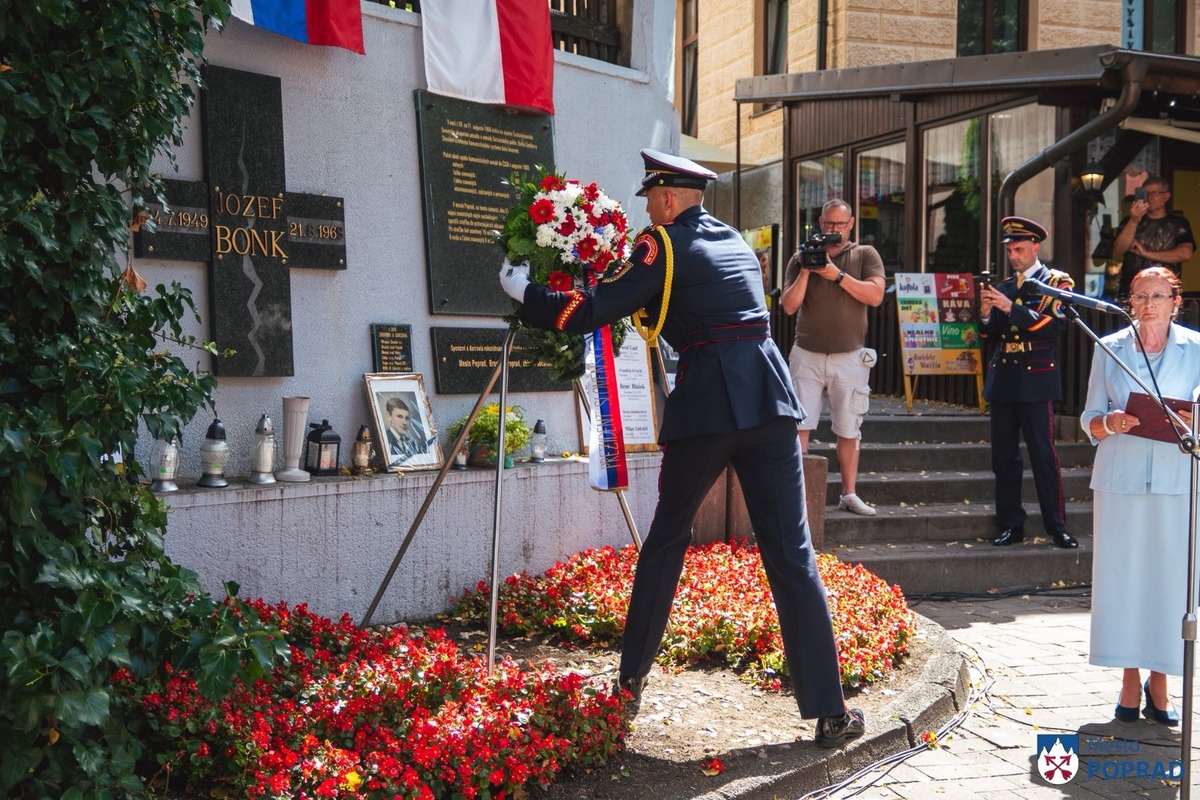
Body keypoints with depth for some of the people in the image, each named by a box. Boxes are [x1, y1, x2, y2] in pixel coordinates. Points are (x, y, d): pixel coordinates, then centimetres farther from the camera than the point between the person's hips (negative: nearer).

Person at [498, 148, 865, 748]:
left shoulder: (665, 246, 0)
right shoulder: (735, 241, 21)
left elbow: (589, 312, -5)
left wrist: (523, 291, 10)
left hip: (705, 406, -4)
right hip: (769, 398, 4)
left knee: (667, 539, 15)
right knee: (791, 553, 2)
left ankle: (632, 677, 27)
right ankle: (829, 713, 0)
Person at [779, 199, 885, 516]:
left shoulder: (865, 255, 4)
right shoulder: (801, 258, 6)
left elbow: (875, 296, -11)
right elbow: (789, 306, -2)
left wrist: (837, 274, -17)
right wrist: (805, 270, -14)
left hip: (850, 357, 0)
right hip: (807, 355, 0)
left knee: (849, 431, 6)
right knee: (800, 426, -6)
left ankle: (849, 494, 15)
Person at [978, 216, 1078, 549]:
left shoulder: (1056, 282, 2)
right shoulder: (1003, 287, 16)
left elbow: (1052, 324, -13)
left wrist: (1010, 307, -21)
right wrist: (986, 313, -6)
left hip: (1036, 379, -5)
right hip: (1003, 378, 5)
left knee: (1043, 454, -6)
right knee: (1004, 456, 5)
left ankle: (1057, 527, 0)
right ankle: (1011, 525, 11)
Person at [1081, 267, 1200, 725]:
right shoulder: (1108, 349, 7)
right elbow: (1090, 421, 8)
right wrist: (1110, 423, -14)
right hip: (1121, 478, 1)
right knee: (1121, 574, 1)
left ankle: (1159, 680, 14)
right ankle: (1130, 681, 14)